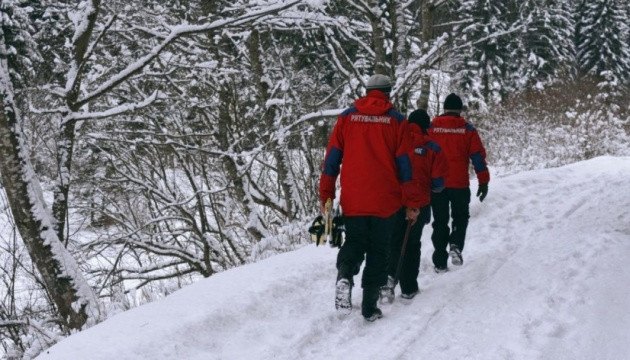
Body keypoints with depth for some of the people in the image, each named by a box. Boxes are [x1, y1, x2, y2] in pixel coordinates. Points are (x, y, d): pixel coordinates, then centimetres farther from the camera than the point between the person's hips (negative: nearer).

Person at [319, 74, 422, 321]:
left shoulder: (347, 117, 4)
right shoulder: (396, 120, 0)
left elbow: (332, 157, 3)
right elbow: (405, 164, -1)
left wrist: (326, 195, 8)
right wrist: (411, 203, 3)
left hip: (352, 200, 1)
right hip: (384, 201, -1)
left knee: (354, 243, 15)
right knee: (378, 252, 9)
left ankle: (344, 275, -16)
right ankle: (369, 308, 7)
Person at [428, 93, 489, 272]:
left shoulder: (431, 128, 2)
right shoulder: (467, 129, 0)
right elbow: (478, 156, -2)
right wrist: (483, 181, 3)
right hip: (459, 184, -1)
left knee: (440, 221, 10)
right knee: (460, 217, 18)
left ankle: (440, 262, 8)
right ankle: (456, 245, -8)